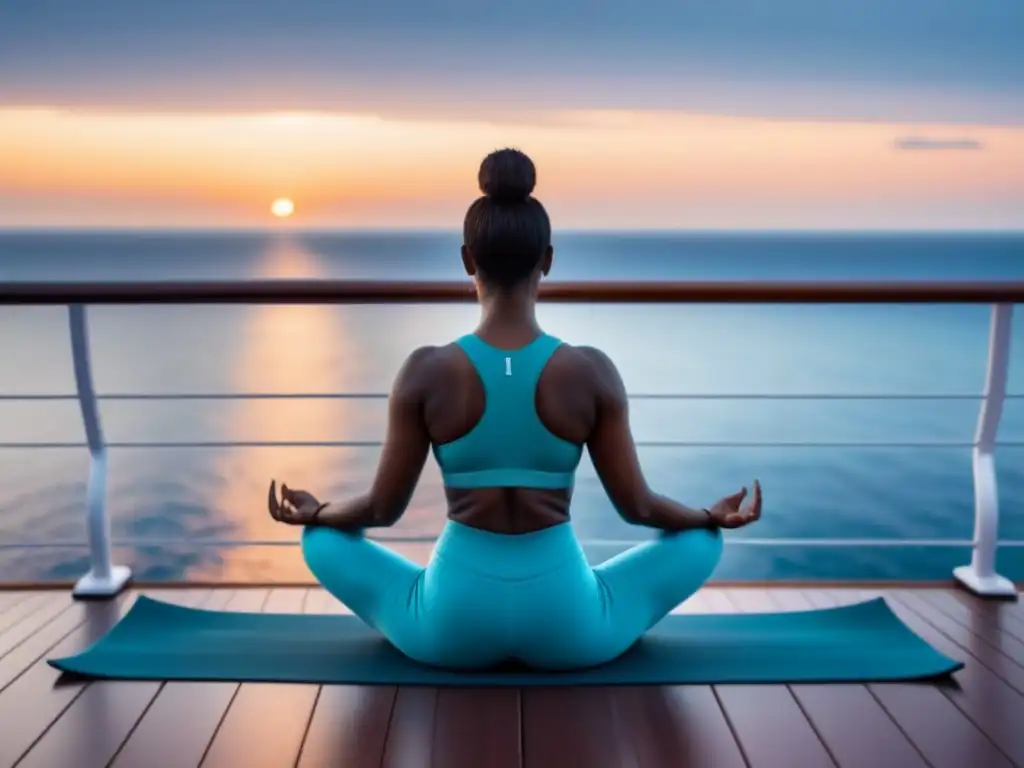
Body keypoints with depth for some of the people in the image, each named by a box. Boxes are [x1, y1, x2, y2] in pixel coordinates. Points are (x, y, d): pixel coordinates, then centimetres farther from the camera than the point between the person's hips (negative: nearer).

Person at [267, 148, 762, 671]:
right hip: (566, 631, 0)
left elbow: (383, 507, -3)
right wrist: (714, 516, 16)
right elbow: (636, 506, -4)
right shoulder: (591, 371, -12)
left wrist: (312, 513, 18)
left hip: (452, 627, 0)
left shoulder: (426, 371, -13)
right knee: (701, 541, 22)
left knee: (322, 540, 24)